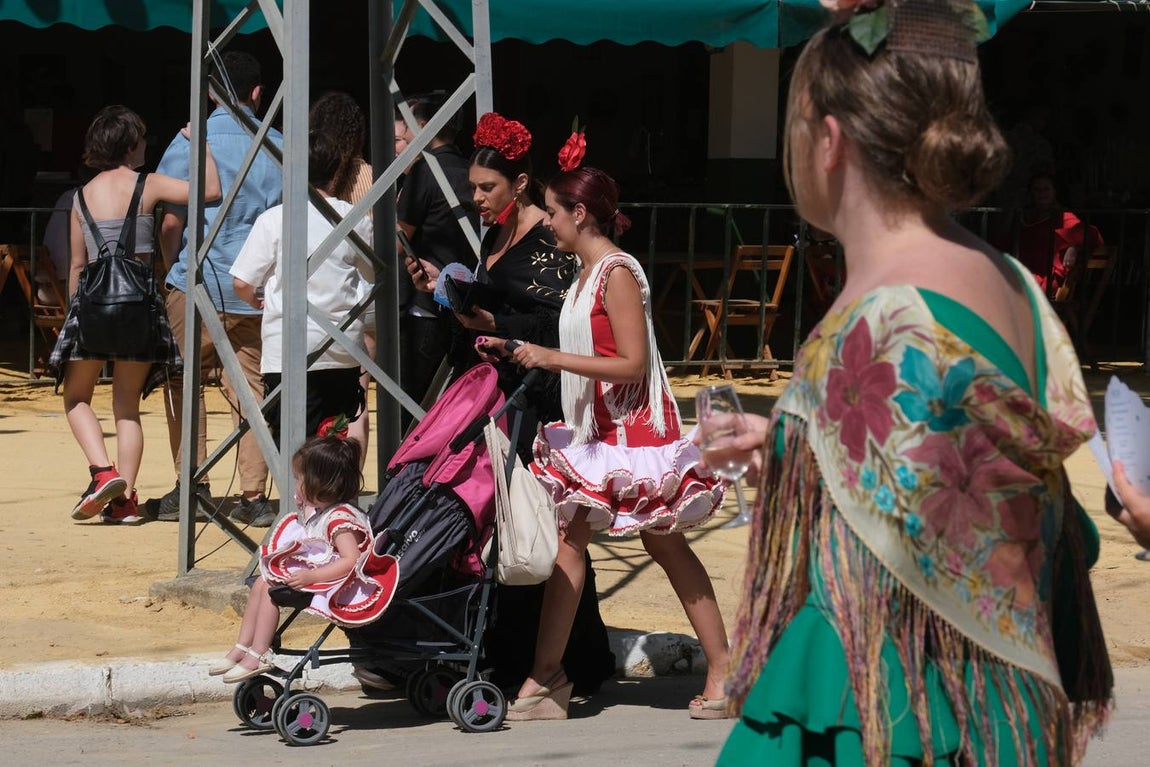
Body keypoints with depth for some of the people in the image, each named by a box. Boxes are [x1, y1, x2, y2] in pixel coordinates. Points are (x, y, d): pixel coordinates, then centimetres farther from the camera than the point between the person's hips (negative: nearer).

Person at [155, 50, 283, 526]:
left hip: (199, 281, -2)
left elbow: (171, 222, -5)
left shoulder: (190, 143, -4)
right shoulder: (279, 148, 4)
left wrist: (172, 268, 12)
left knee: (183, 379, 9)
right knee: (252, 386, 6)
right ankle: (253, 495, 3)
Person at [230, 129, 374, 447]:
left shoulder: (273, 220, -5)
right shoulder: (356, 219, 3)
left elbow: (241, 283, -4)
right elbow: (375, 275, 18)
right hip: (344, 352, 3)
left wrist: (260, 302, 17)